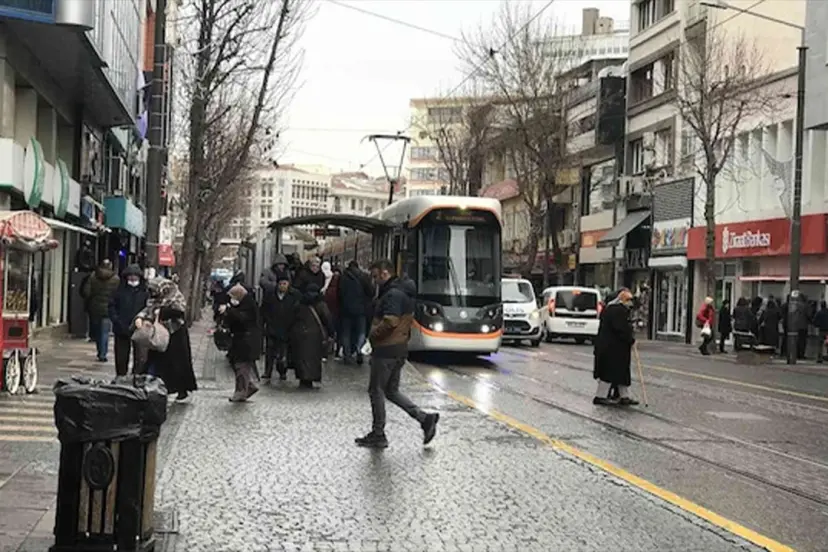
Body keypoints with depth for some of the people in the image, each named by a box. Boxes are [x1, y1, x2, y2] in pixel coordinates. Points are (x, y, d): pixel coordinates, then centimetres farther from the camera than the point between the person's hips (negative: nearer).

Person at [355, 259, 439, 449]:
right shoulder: (405, 292, 14)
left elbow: (390, 321, -28)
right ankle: (425, 418, 8)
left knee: (376, 391, 2)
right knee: (392, 391, 16)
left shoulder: (393, 294, -18)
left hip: (386, 350, -10)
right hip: (400, 348, 10)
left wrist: (373, 334, -14)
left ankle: (378, 435, 10)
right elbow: (409, 320, 18)